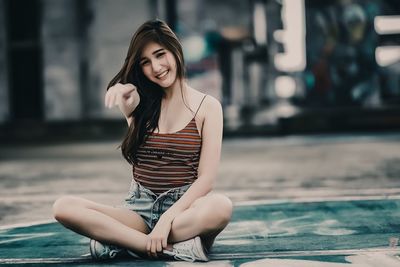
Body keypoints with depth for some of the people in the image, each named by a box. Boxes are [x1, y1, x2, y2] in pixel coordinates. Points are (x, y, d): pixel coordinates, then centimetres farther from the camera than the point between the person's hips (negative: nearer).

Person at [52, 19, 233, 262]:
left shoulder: (208, 106, 2)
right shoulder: (143, 103, 10)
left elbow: (206, 177, -7)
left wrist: (167, 219, -19)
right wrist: (124, 91, -41)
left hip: (183, 206, -2)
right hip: (139, 208, 3)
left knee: (221, 207, -39)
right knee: (63, 207, -22)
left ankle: (115, 236, -26)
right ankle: (169, 248, -28)